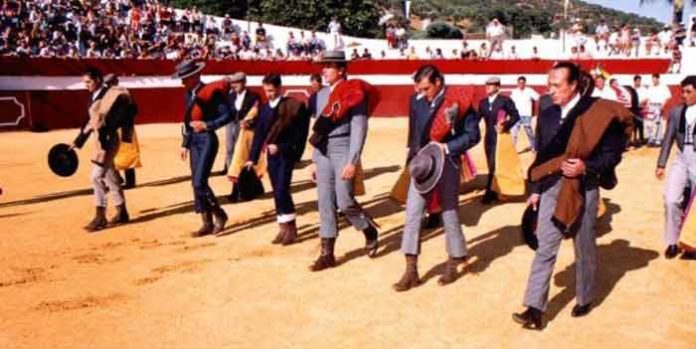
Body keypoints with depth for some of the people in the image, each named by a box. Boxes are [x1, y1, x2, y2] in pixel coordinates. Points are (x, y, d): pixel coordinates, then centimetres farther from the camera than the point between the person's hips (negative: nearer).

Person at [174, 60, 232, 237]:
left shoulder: (211, 92, -12)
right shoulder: (189, 94, 11)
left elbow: (228, 115, -14)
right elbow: (187, 121, 17)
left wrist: (207, 125, -20)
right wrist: (184, 144, 15)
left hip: (207, 139, -8)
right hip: (194, 141, 8)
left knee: (199, 182, -14)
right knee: (196, 183, 8)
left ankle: (220, 214, 4)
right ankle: (207, 223, 15)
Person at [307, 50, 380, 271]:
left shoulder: (354, 93, -8)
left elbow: (359, 129, -13)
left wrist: (352, 161, -19)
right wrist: (315, 161, 14)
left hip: (343, 149, -7)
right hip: (324, 152, 7)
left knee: (344, 202, -7)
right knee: (325, 203, 5)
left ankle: (370, 232, 22)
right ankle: (327, 254, 11)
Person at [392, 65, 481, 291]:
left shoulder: (459, 102, -8)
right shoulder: (417, 102, 6)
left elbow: (473, 135, -7)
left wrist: (446, 148, -17)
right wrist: (412, 158, 5)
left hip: (446, 165, -4)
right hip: (422, 166, 4)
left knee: (449, 214, 8)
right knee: (412, 215, -1)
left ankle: (453, 264, 26)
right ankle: (411, 271, 5)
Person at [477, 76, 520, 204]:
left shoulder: (505, 100, -6)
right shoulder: (482, 102, 9)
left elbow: (515, 116, -6)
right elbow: (477, 118, 6)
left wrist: (506, 125, -19)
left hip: (501, 137, -6)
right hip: (488, 138, 6)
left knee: (494, 166, -8)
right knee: (492, 166, 11)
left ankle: (489, 192, -3)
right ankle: (494, 191, 20)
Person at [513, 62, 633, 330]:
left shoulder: (598, 112, -9)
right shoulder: (547, 115, 6)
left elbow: (613, 153, -7)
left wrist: (586, 167, -22)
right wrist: (535, 190, 11)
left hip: (583, 189, -3)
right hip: (552, 187, 4)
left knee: (584, 248, 11)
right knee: (545, 249, -3)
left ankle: (584, 299, 33)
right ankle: (535, 310, -4)